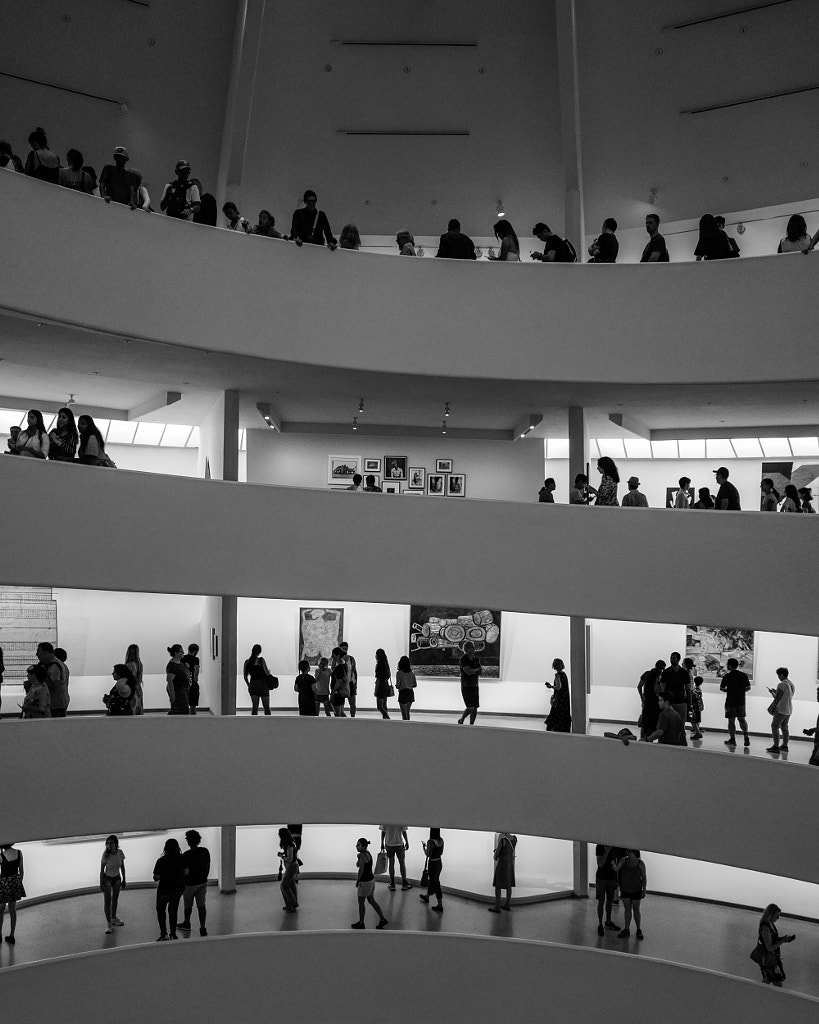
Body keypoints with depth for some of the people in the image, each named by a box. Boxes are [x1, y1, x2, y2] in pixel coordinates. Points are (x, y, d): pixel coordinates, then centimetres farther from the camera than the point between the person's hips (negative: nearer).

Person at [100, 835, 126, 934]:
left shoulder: (120, 853, -17)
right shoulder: (105, 854, -26)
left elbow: (122, 866, -2)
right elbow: (102, 870, -18)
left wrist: (124, 880, 5)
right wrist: (101, 884, -15)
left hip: (117, 878, 4)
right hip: (107, 878, -4)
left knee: (115, 899, 19)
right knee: (107, 901, -8)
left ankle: (114, 919, 38)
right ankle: (108, 924, 0)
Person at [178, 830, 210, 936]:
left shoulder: (186, 855, -23)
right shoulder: (205, 851, -7)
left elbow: (186, 872, -21)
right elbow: (208, 867, 3)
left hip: (190, 884, -4)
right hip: (203, 882, 4)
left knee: (188, 905, 19)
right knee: (201, 905, 10)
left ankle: (187, 924, 39)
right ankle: (203, 928, 8)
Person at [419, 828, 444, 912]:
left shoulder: (430, 841, -24)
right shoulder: (441, 840, -2)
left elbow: (428, 854, -19)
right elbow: (441, 853, 7)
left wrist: (424, 847, -4)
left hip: (432, 864, -7)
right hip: (439, 863, 7)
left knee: (435, 884, 3)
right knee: (431, 880, 27)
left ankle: (440, 906, 9)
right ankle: (427, 896, 48)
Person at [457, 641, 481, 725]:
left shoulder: (476, 659, 5)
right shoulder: (463, 659, -15)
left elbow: (480, 672, 1)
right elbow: (468, 671, -24)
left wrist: (472, 671, -17)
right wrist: (477, 670, -7)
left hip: (475, 686, 6)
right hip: (466, 687, -6)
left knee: (475, 708, 2)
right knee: (470, 708, -13)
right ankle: (461, 720, 12)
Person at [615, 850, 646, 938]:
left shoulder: (640, 863, -12)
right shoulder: (623, 860, -8)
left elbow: (643, 877, -6)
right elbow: (616, 868, -17)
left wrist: (644, 890, -6)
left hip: (636, 890, -2)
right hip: (625, 890, 2)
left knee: (636, 910, 10)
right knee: (627, 909, 12)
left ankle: (639, 930, 24)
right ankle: (626, 930, 22)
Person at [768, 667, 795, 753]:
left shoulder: (781, 684, -17)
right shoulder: (792, 685, 10)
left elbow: (777, 698, -18)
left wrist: (772, 692, 0)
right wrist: (776, 692, 18)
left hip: (781, 710, -9)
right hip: (789, 710, 9)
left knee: (774, 726, -3)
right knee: (784, 727, 18)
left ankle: (776, 747, -6)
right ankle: (784, 746, 22)